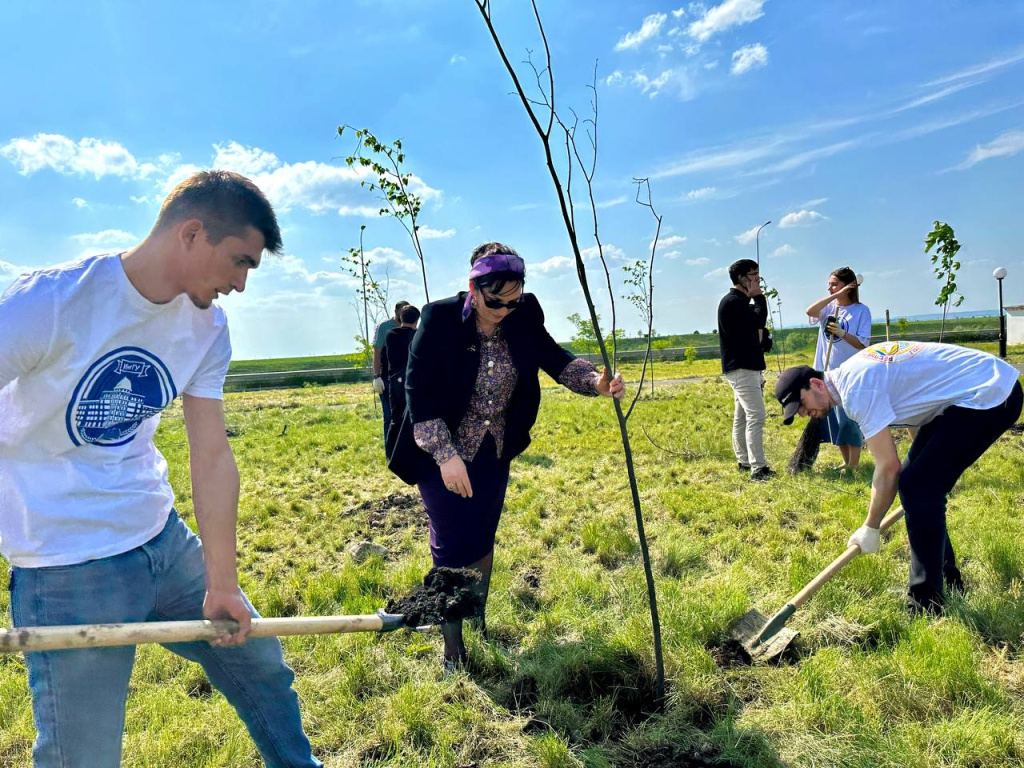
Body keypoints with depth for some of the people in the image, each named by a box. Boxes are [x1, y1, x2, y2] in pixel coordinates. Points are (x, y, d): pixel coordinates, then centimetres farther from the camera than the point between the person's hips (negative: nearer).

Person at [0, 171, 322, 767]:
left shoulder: (207, 327, -2)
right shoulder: (51, 303, -20)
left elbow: (213, 457, -3)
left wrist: (222, 584, -3)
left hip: (165, 539, 6)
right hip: (70, 567, -6)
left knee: (261, 664, 18)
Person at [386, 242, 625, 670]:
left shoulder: (523, 319, -8)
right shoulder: (440, 321, -21)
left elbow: (555, 359, -13)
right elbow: (419, 392, -23)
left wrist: (597, 381, -34)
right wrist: (445, 455, -30)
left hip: (493, 454, 5)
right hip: (442, 455, -4)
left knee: (482, 541, 18)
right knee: (452, 548, 0)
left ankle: (478, 624, 39)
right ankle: (453, 651, 18)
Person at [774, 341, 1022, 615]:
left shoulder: (856, 388, -22)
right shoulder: (851, 373, 7)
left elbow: (888, 467, -20)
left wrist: (870, 528, -8)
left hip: (991, 395, -10)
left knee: (918, 487, -15)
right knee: (916, 478, 13)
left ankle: (927, 605, -6)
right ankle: (947, 578, 27)